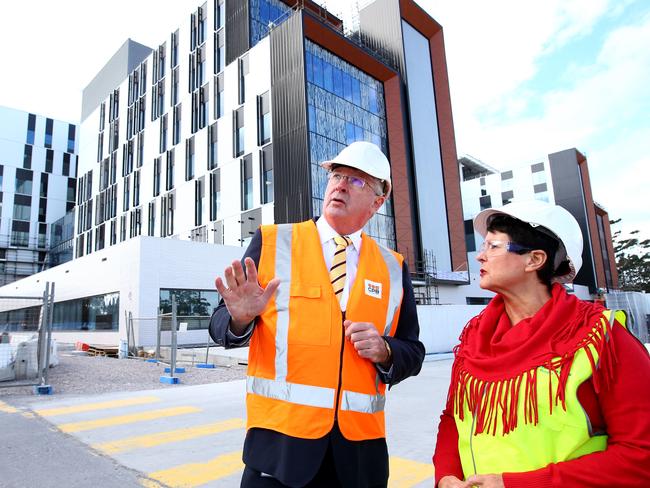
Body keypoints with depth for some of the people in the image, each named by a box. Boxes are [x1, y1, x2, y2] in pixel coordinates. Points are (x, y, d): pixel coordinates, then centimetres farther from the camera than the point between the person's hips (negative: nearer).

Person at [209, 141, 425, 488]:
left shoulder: (393, 268, 3)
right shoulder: (271, 242, -3)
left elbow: (412, 352, 9)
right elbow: (221, 326, 0)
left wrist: (385, 351, -12)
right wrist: (240, 317, -22)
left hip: (360, 448, 3)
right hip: (280, 442, -2)